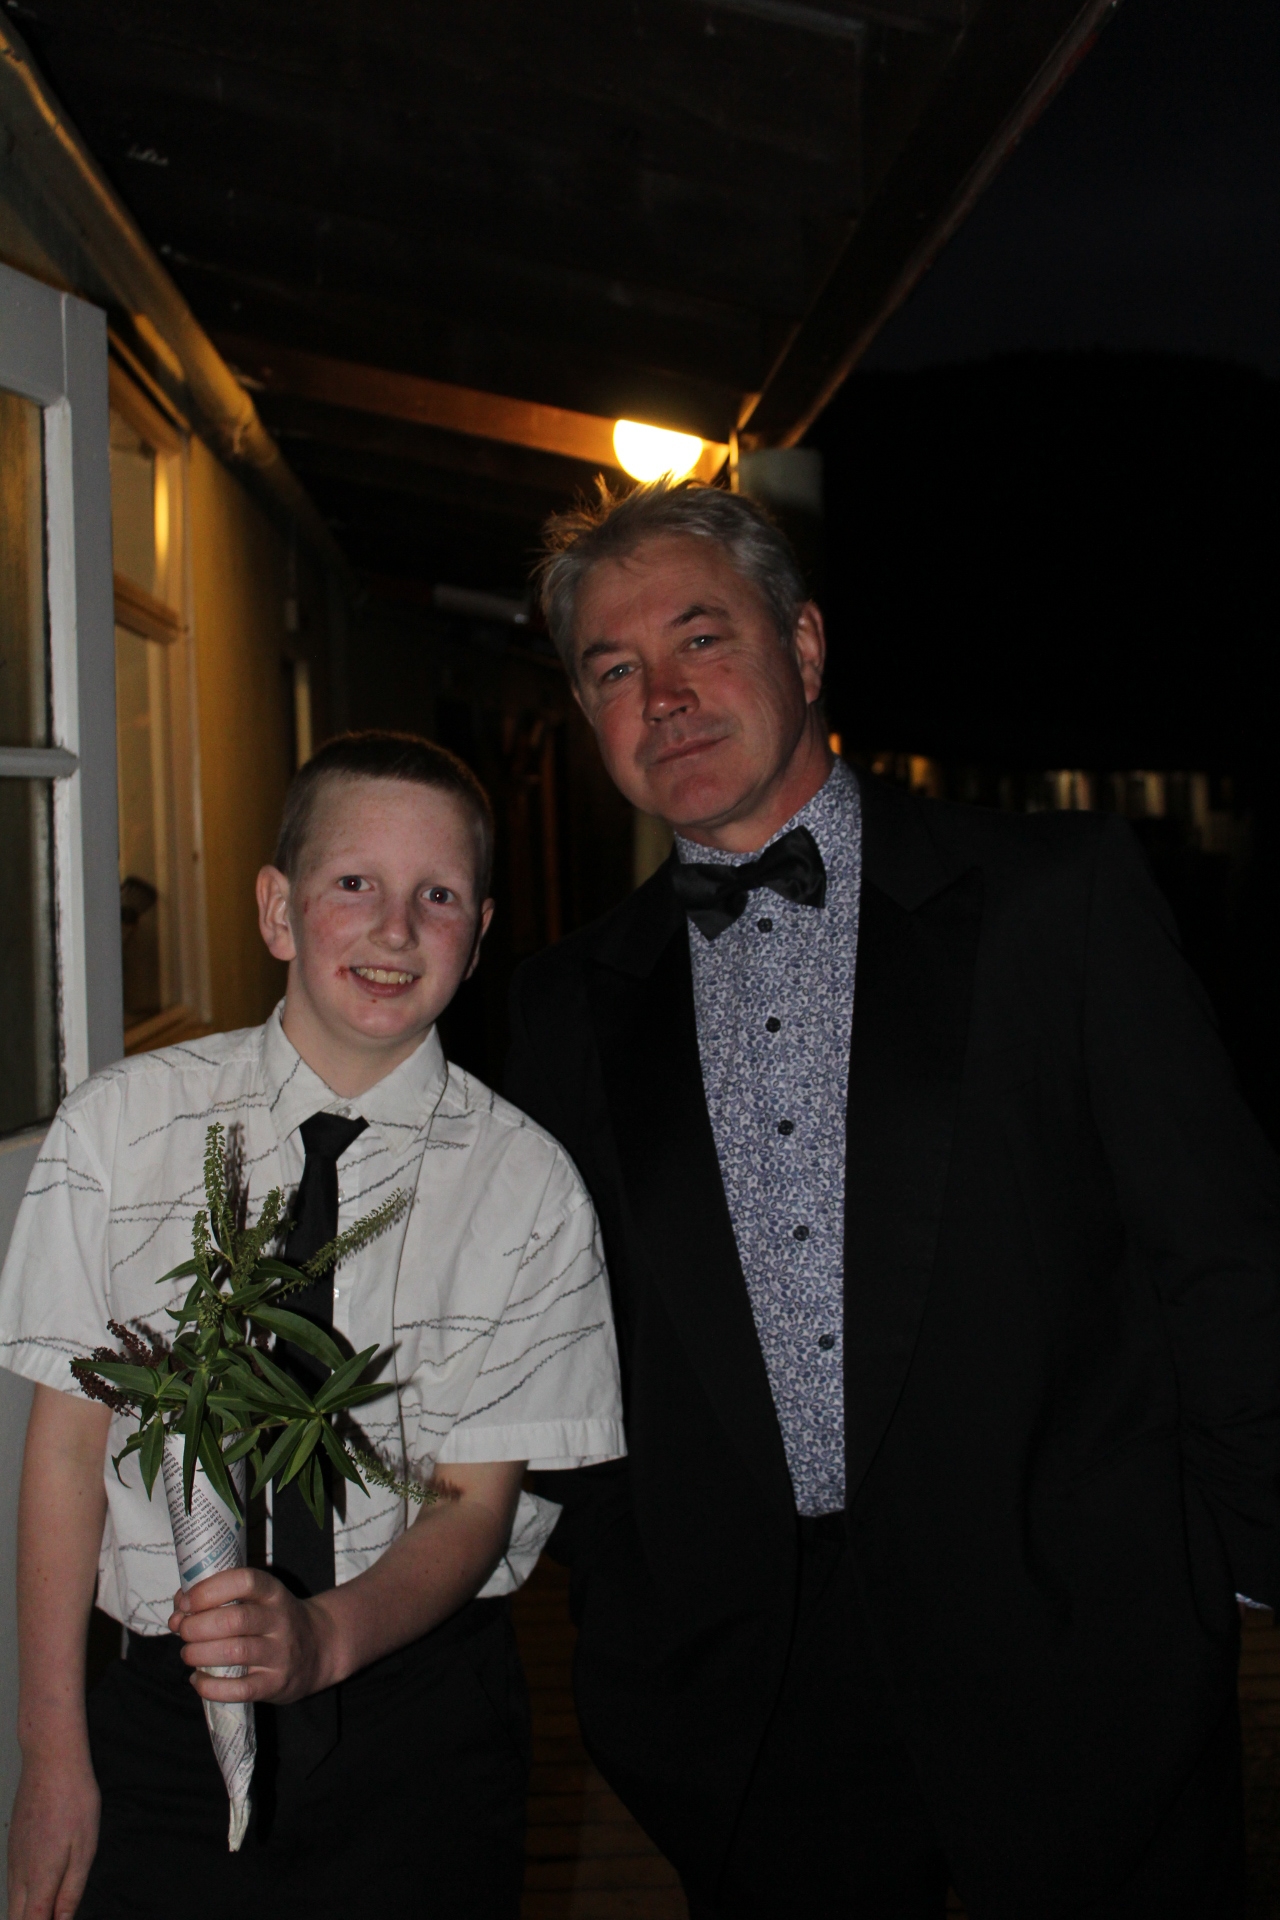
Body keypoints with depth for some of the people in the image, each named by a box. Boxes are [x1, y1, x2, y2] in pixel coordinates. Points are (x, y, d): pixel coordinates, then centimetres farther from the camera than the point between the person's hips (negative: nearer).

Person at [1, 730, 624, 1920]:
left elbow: (475, 1501, -8)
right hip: (169, 1713, 1)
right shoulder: (117, 1128, -9)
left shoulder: (525, 1186, -10)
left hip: (425, 1729, 0)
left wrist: (324, 1634, -26)